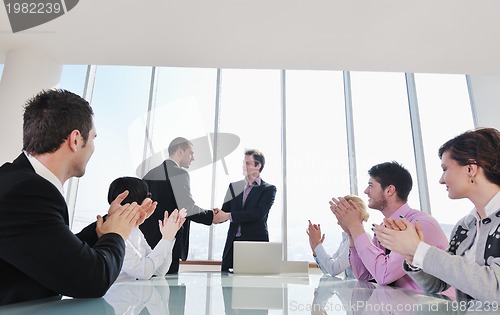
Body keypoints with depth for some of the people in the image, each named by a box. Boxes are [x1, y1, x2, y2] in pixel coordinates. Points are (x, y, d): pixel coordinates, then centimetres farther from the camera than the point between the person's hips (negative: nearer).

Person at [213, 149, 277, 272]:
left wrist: (228, 216, -20)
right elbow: (225, 210, 10)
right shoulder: (234, 186, 14)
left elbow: (259, 213, -14)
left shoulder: (268, 189, 0)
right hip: (232, 243, 4)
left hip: (256, 242, -4)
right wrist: (218, 214, -16)